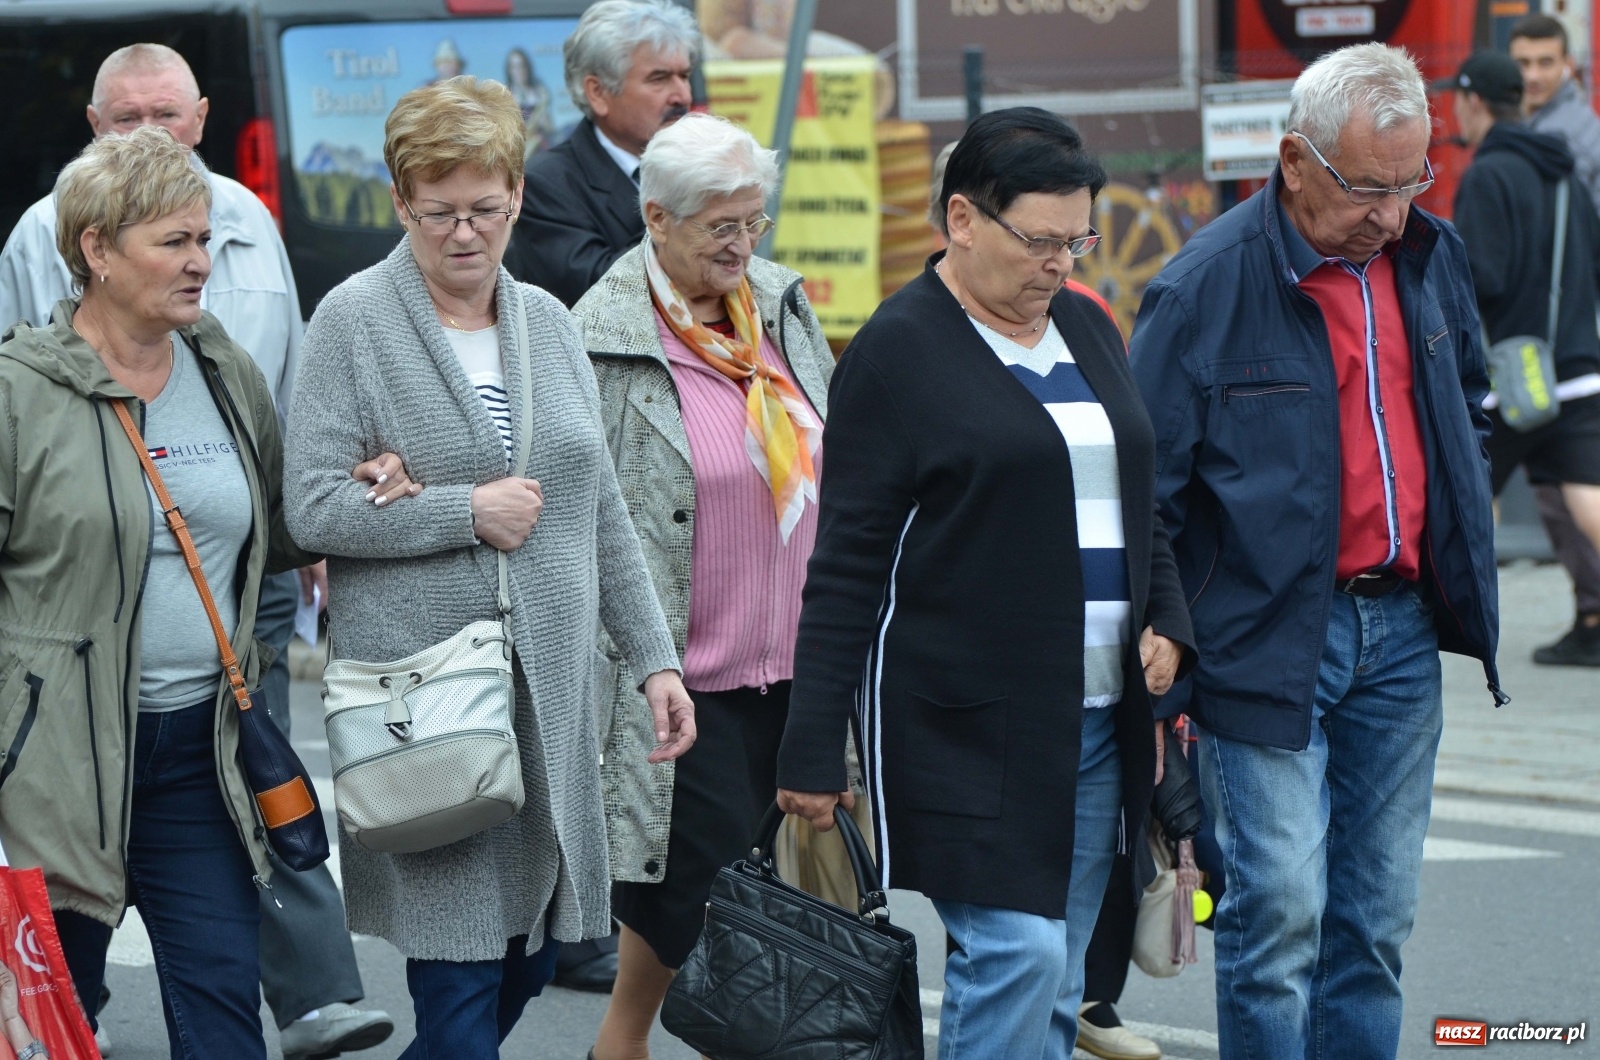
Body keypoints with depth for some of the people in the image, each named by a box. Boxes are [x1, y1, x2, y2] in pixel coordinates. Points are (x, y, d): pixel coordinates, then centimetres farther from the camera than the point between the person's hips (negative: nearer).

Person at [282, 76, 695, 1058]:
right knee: (458, 962, -6)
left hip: (548, 683, 6)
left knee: (532, 948, 10)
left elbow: (603, 513, 16)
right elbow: (314, 508, -11)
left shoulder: (547, 321, 13)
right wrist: (470, 512, -12)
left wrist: (655, 656, 11)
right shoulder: (355, 321, -4)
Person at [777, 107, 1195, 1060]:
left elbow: (1141, 505, 24)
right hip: (967, 722, -7)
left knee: (1053, 982, 8)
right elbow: (848, 563, -8)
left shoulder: (1088, 330, 15)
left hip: (1096, 718, 7)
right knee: (1015, 951, -14)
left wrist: (1166, 622, 6)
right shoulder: (899, 352, -6)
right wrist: (815, 753, -10)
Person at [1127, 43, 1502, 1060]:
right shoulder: (1205, 288, -12)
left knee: (1377, 915, 10)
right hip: (1270, 635, -6)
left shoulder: (1430, 256, 7)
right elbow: (1145, 494, -9)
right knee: (1280, 909, -9)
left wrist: (1462, 543, 14)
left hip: (1403, 625, 6)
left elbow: (1468, 407, 26)